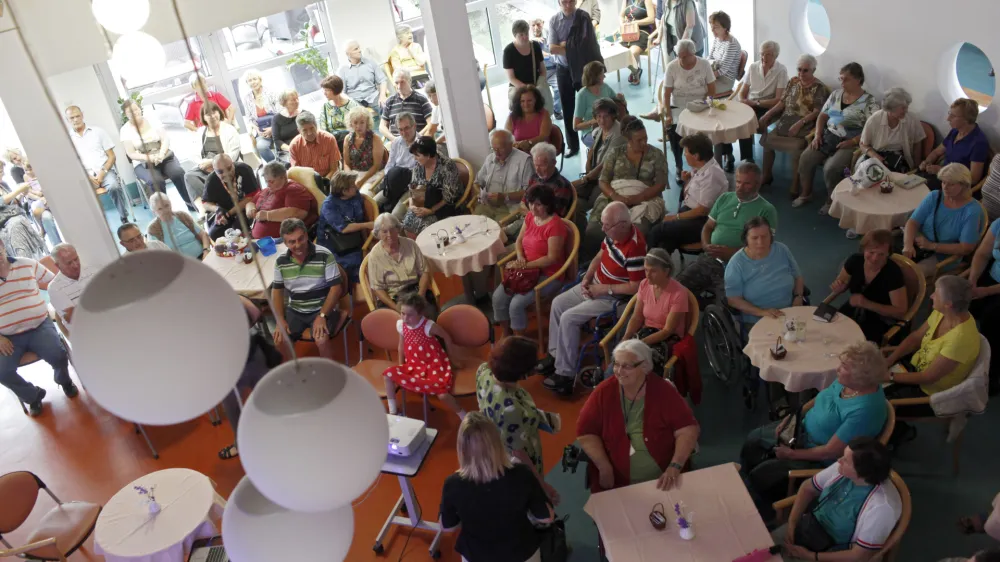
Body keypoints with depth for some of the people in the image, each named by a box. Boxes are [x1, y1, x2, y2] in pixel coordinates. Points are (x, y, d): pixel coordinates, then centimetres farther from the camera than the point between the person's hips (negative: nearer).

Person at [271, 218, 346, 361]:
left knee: (321, 339, -30)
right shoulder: (281, 261, -3)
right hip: (295, 310, 4)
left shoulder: (324, 255, -15)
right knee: (279, 340, -17)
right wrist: (280, 320, -5)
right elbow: (277, 291, 7)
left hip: (322, 308, -4)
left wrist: (322, 316, -21)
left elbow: (335, 288, -13)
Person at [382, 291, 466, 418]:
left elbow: (446, 337, -4)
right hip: (414, 365, 6)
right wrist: (401, 366, 14)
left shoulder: (428, 326, -20)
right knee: (389, 374, -13)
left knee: (443, 395, -27)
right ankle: (392, 412, 2)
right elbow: (402, 346, 12)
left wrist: (452, 359, 4)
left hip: (434, 366, -6)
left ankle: (464, 418, 0)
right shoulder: (400, 325, -5)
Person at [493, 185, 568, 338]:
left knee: (516, 304, -23)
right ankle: (506, 336, 10)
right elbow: (519, 241, 14)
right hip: (527, 270, 8)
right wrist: (520, 258, -8)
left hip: (548, 276, -8)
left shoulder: (555, 225, -21)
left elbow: (552, 258, -22)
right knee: (498, 297, -8)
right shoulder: (530, 217, 4)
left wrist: (525, 265, -20)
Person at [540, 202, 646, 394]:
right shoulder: (613, 233, -6)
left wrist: (603, 289, -21)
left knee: (569, 318, -17)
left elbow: (636, 287, -28)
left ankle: (566, 374, -7)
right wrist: (586, 279, -3)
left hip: (613, 297, -9)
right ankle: (555, 354, 18)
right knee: (558, 303, 7)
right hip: (596, 285, 9)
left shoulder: (634, 248, -32)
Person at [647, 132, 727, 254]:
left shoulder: (712, 174, -21)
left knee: (657, 231, -16)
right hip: (689, 211, 8)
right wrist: (687, 181, 0)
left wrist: (676, 217, -12)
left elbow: (702, 210, -19)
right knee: (666, 237, -17)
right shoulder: (699, 168, 7)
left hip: (702, 222, -8)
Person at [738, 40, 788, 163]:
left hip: (767, 107, -4)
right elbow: (743, 91, 10)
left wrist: (756, 102, -19)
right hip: (749, 104, 4)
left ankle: (747, 158, -15)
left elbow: (779, 100, -11)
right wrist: (742, 101, -13)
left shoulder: (781, 70, -7)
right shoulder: (753, 66, 7)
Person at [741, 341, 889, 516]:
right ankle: (743, 481, 36)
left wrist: (792, 454, -19)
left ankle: (763, 512, 24)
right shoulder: (847, 382, -11)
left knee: (760, 474, -7)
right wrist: (792, 416, -2)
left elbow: (831, 451, -30)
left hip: (822, 459, -8)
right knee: (753, 439, 12)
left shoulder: (863, 410, -37)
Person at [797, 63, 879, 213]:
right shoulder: (836, 94, 9)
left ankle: (832, 200, -2)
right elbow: (823, 116, 14)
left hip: (851, 143, -5)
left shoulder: (869, 101, -8)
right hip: (828, 136, 6)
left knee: (830, 168, -27)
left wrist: (852, 142, -22)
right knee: (805, 159, -16)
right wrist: (817, 135, -1)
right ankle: (806, 194, 6)